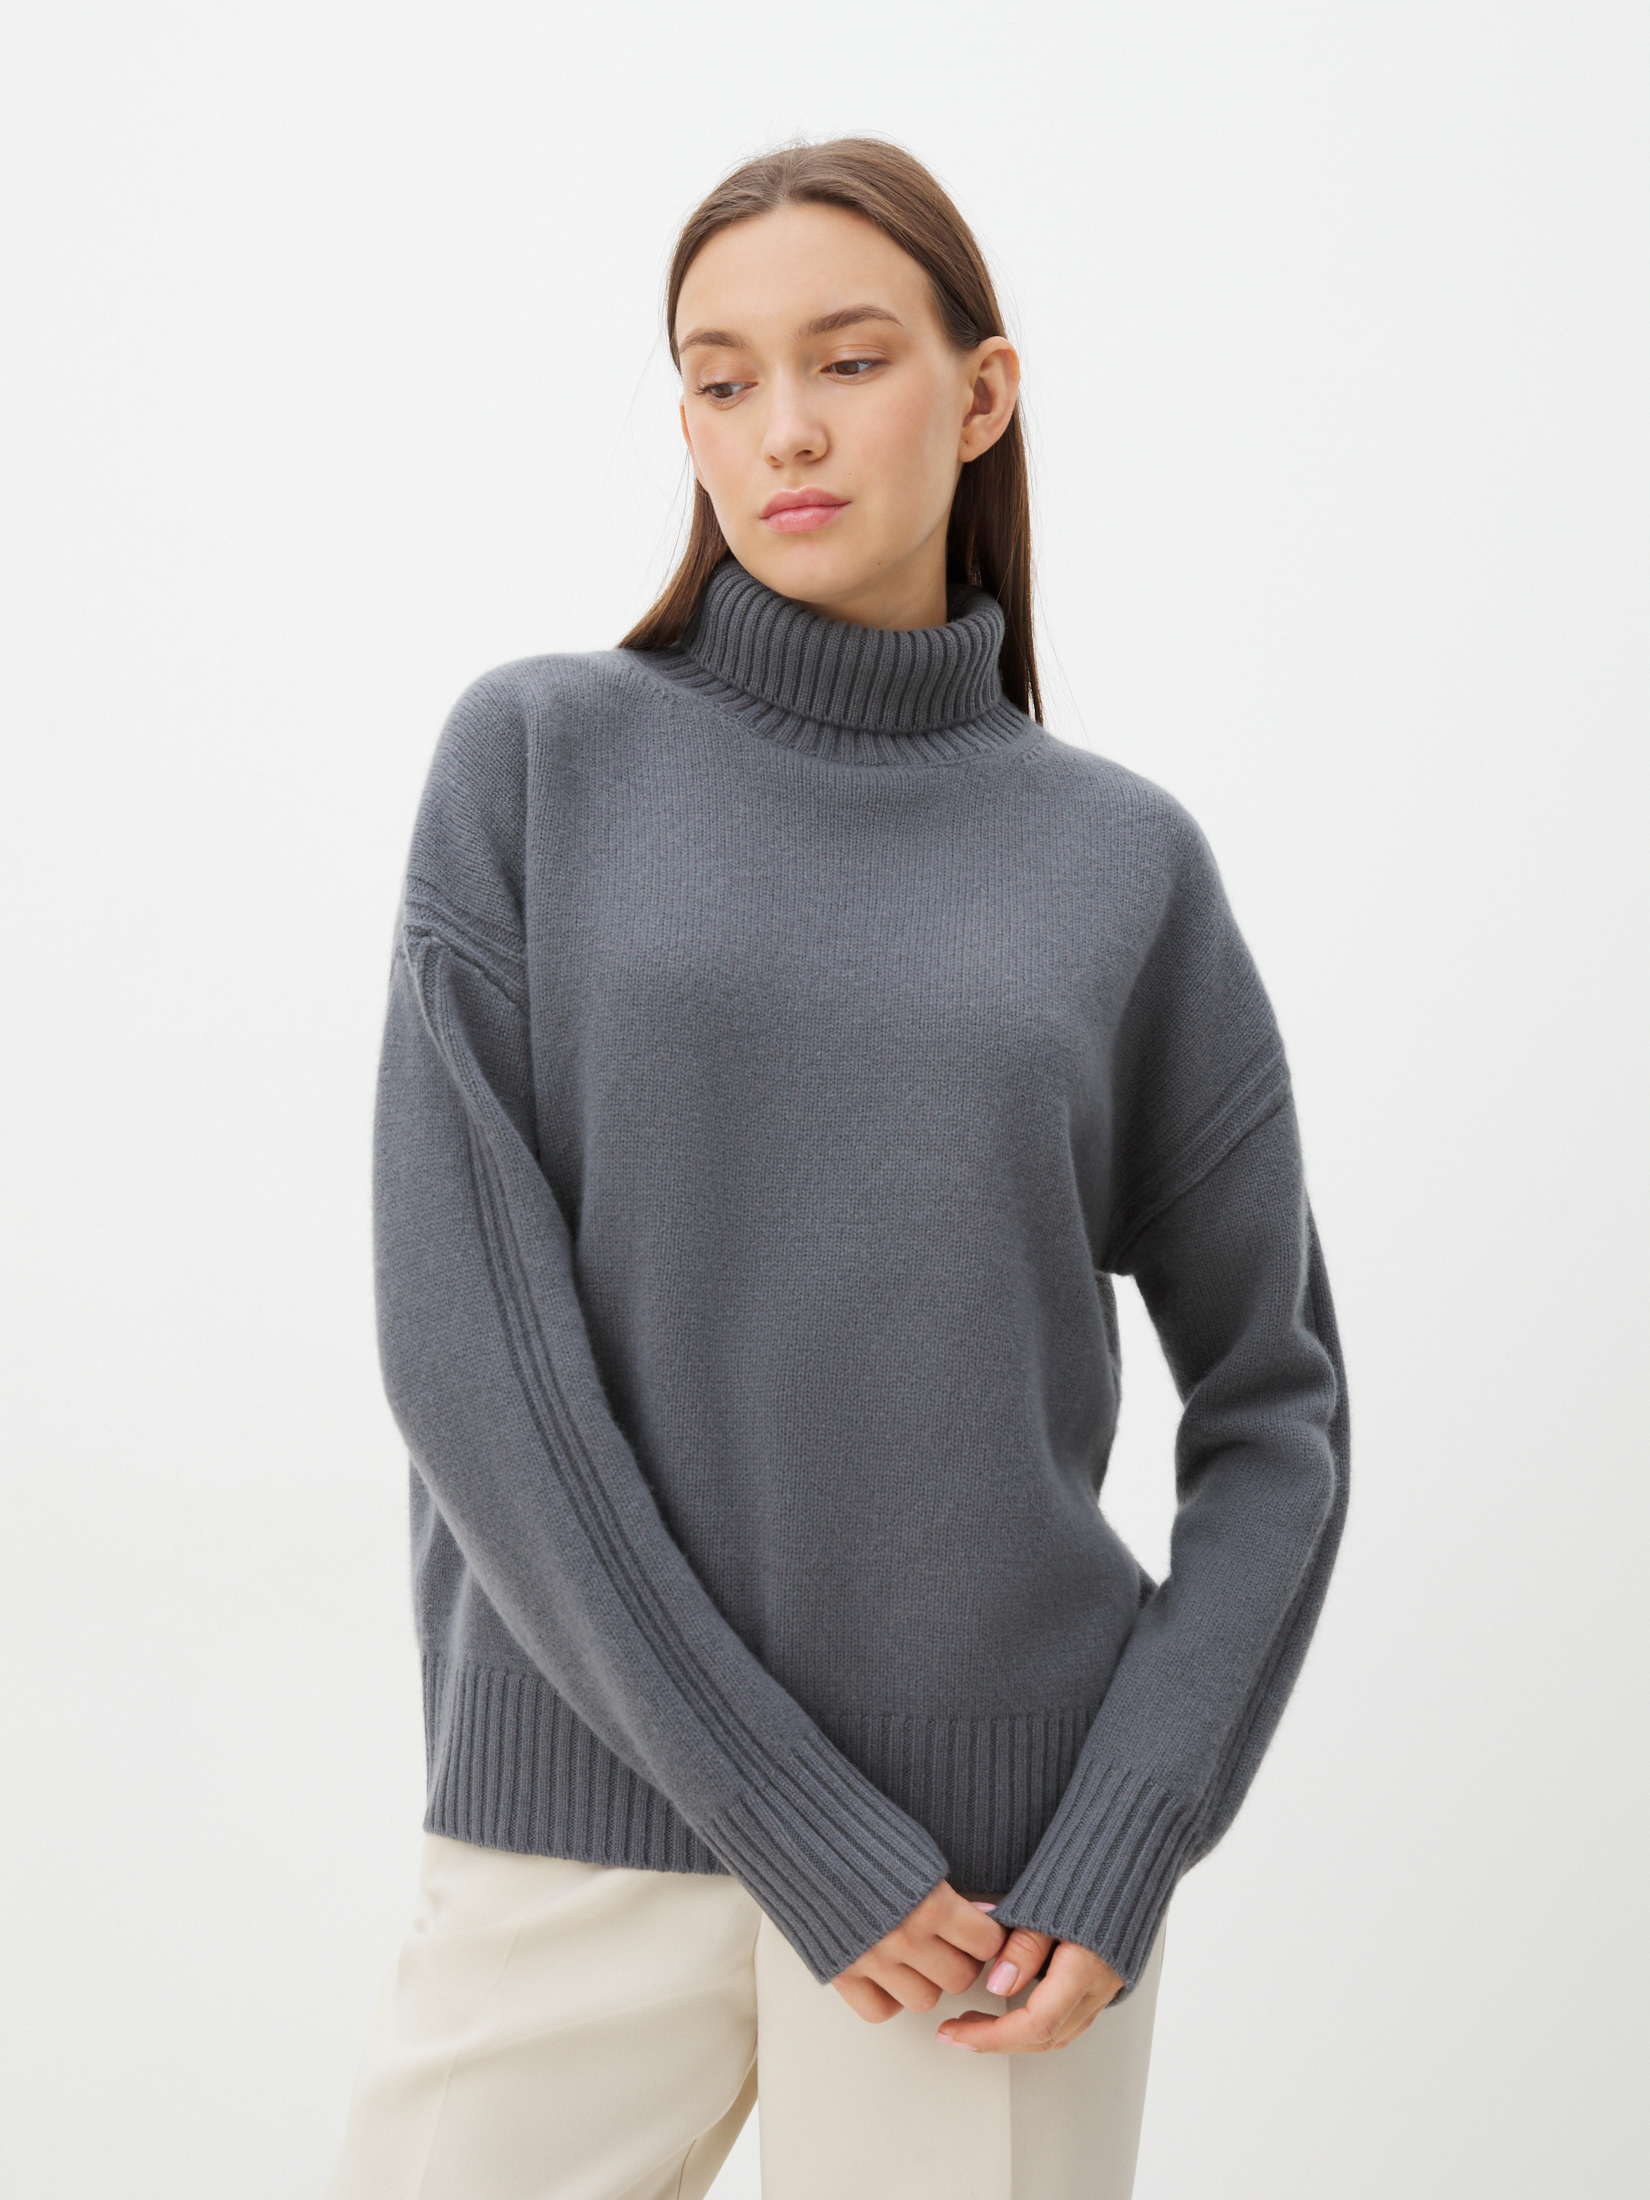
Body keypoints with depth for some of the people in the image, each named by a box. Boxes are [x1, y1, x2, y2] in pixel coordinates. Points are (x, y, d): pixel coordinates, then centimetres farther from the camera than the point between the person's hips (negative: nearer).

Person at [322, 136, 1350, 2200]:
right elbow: (461, 1337, -8)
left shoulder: (1126, 862, 4)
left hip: (1003, 1852, 1)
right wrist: (801, 1826, -12)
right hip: (581, 1839, 0)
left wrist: (1120, 1858, -5)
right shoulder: (537, 760, 0)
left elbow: (1274, 1403, 8)